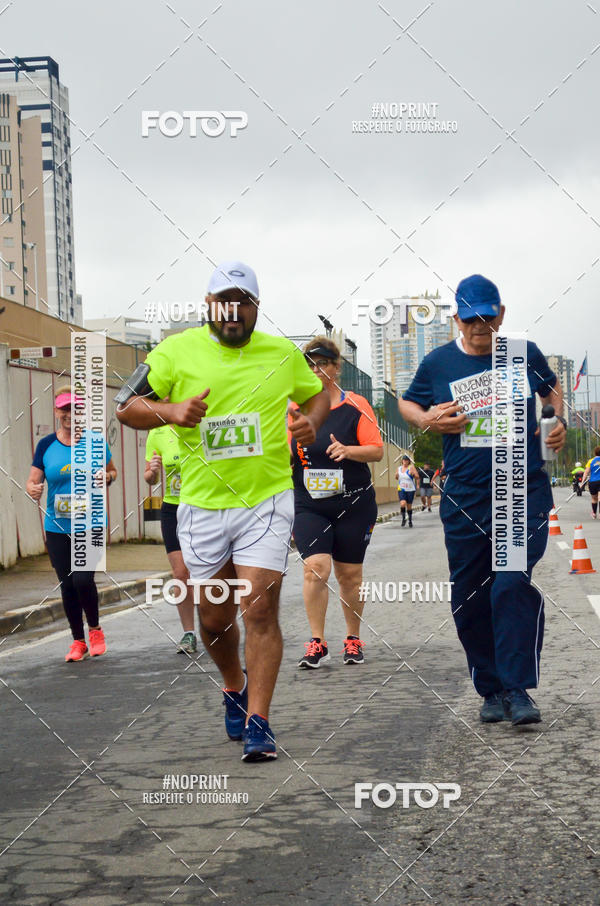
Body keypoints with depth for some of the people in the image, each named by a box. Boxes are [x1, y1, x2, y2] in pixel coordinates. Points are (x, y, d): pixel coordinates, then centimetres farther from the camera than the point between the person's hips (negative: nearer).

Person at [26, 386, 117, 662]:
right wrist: (32, 489, -20)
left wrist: (107, 477, -9)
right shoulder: (46, 445, 2)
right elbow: (33, 480, 3)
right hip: (57, 527, 2)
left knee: (82, 579, -15)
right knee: (67, 585, 6)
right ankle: (78, 641, 22)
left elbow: (112, 471, 14)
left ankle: (95, 629, 12)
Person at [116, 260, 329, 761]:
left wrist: (311, 422, 0)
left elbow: (317, 394, 23)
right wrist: (171, 410, -18)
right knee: (215, 620, 10)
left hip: (267, 500, -1)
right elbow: (127, 408, 2)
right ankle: (234, 688, 39)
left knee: (260, 610, -12)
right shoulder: (176, 351, 1)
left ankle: (258, 723, -7)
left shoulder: (283, 354, 5)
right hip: (202, 506, 1)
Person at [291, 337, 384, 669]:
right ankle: (317, 643, -8)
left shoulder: (355, 406, -1)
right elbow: (285, 456, 12)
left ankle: (353, 639, 23)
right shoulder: (295, 408, 6)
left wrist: (348, 450, -22)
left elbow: (377, 451, -5)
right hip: (309, 506, 1)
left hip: (354, 504, -1)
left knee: (350, 574, 7)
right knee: (315, 567, -15)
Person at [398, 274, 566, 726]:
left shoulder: (525, 354, 6)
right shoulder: (438, 363, 5)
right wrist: (428, 419, -2)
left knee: (512, 583, -19)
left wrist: (560, 422, 7)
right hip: (465, 498, 2)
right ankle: (492, 689, 19)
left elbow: (552, 388, 25)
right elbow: (407, 404, 19)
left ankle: (517, 688, -12)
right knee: (470, 598, 5)